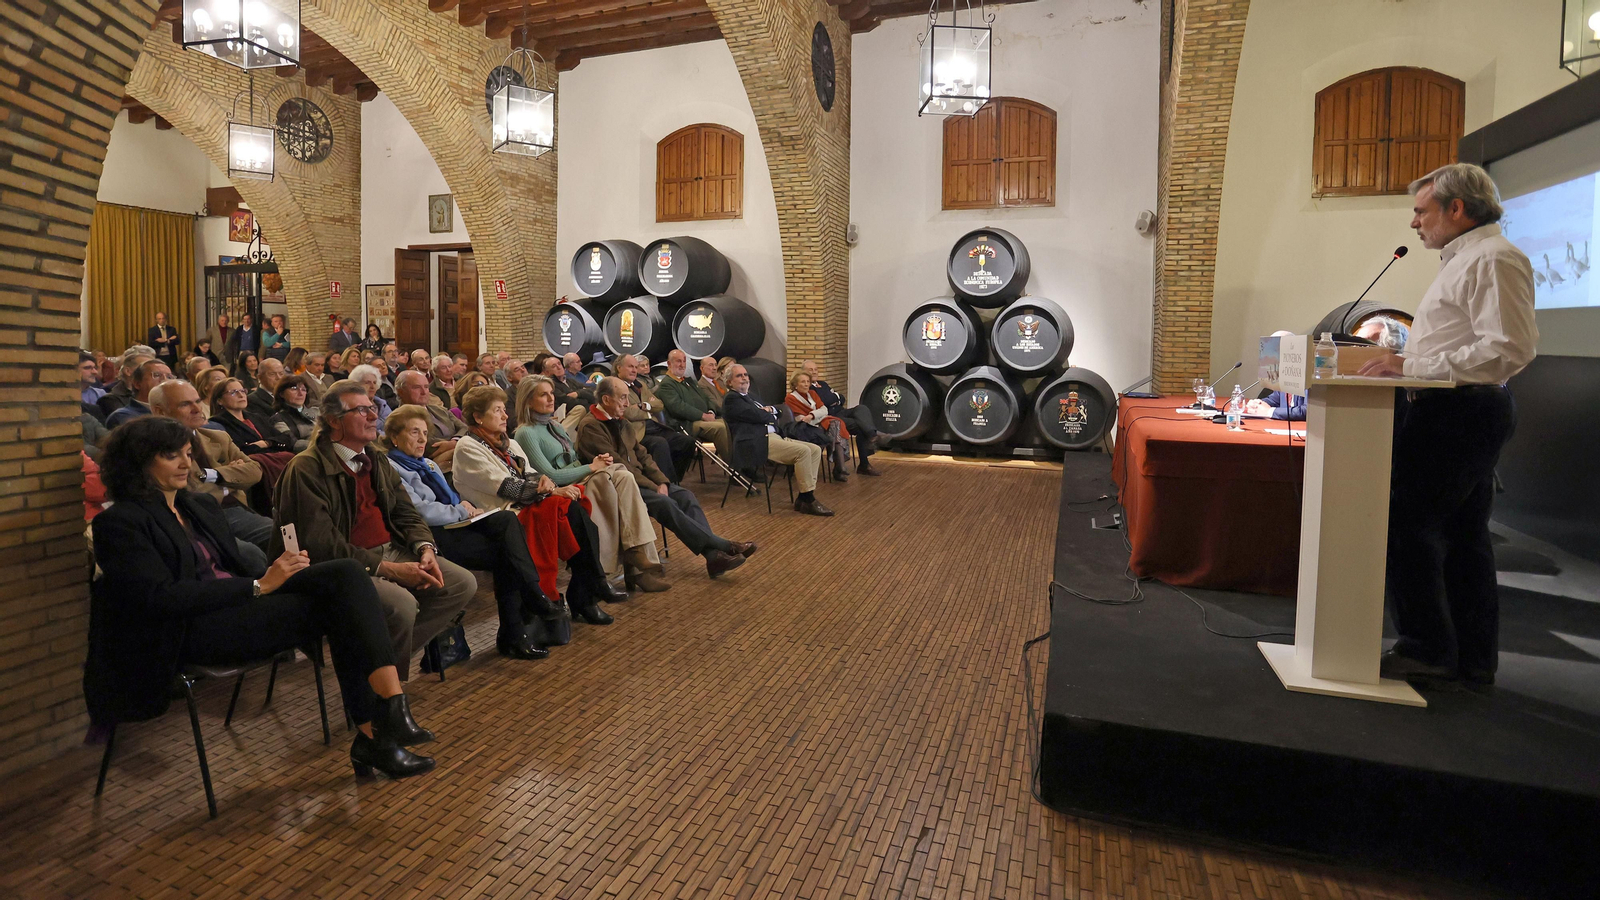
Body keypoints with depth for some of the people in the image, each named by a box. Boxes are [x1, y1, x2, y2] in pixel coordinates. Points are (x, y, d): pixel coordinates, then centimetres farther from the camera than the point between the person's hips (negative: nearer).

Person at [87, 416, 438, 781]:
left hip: (240, 600, 7)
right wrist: (258, 586, -18)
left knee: (344, 572, -21)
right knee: (338, 608, -23)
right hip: (192, 631, -7)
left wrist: (272, 572, -3)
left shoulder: (201, 506, 21)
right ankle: (374, 735, -19)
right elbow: (161, 598, -14)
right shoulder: (120, 523, -2)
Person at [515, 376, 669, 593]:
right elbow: (550, 476, -13)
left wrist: (597, 461, 0)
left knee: (624, 477, -24)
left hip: (581, 482, 7)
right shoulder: (526, 433, -4)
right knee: (608, 476, -31)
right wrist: (591, 467, -10)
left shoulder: (554, 425, 21)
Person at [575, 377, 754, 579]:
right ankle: (721, 546, -27)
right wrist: (654, 487, -18)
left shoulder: (619, 421, 15)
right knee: (664, 503, -28)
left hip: (638, 480, 8)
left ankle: (713, 554, -25)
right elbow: (616, 465, -18)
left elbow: (641, 454, 13)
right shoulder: (590, 426, -12)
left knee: (684, 495, -14)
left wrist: (661, 481, -4)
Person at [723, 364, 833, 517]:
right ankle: (808, 501, -18)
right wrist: (771, 415, 9)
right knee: (803, 451, -24)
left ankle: (803, 498, -6)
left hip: (774, 437, 10)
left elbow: (776, 413, 26)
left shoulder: (751, 396, 28)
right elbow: (758, 416, -12)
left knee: (815, 450, -3)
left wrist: (770, 410, 3)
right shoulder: (731, 399, -1)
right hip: (758, 443, -10)